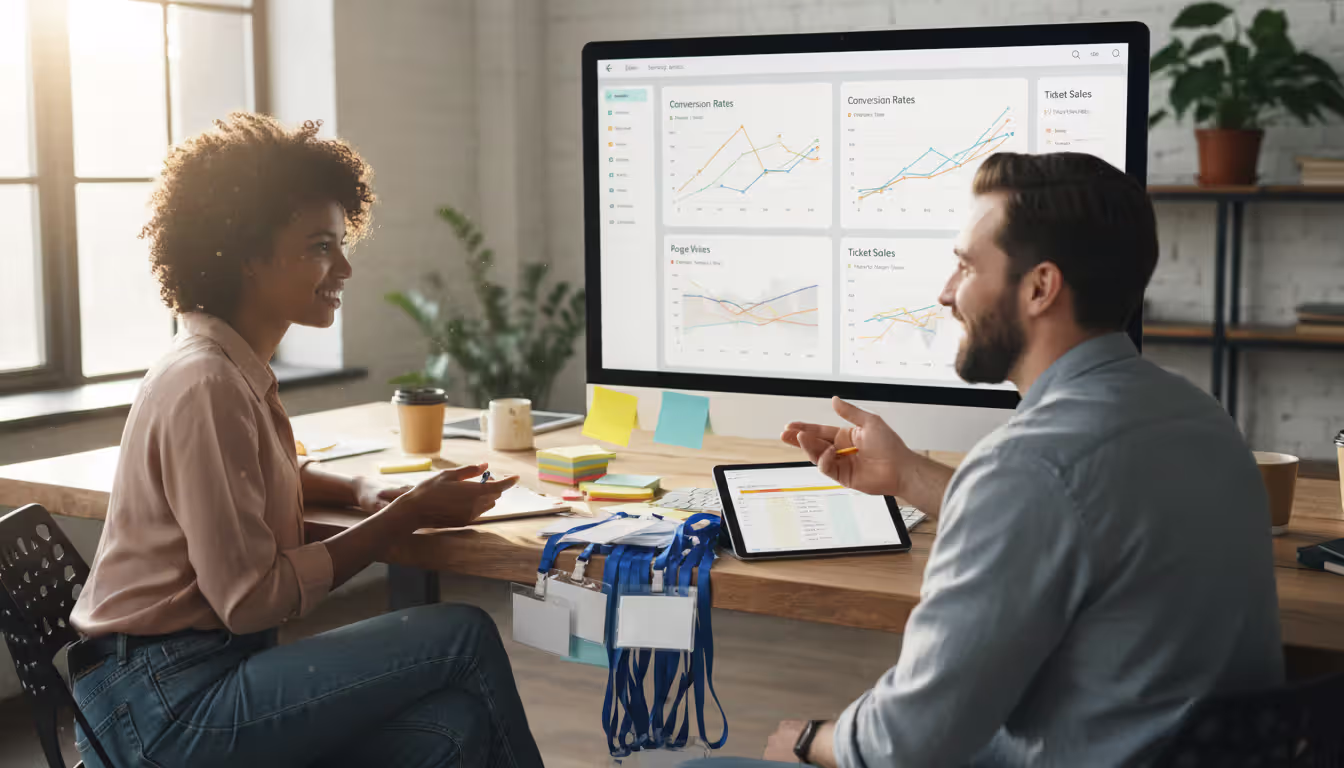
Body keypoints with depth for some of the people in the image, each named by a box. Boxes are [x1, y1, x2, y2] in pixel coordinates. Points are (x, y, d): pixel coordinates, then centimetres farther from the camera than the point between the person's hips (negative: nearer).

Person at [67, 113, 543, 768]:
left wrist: (364, 491, 9)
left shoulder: (239, 370, 11)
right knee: (466, 637, -15)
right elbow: (250, 599, -19)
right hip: (166, 706, -8)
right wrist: (407, 515, -13)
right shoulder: (207, 386, -18)